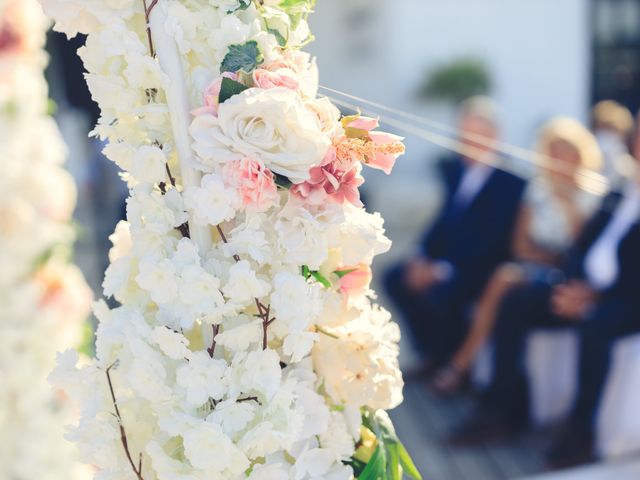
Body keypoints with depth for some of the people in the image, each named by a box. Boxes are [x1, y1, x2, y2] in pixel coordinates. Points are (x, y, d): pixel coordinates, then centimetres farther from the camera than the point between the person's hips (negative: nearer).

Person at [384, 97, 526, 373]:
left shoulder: (510, 181, -17)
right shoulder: (456, 169, 6)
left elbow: (494, 242, -21)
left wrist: (443, 270, -24)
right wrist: (422, 257, -4)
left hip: (484, 267, -8)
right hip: (448, 255, 8)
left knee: (440, 294, -30)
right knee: (396, 278, -3)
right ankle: (434, 353, 11)